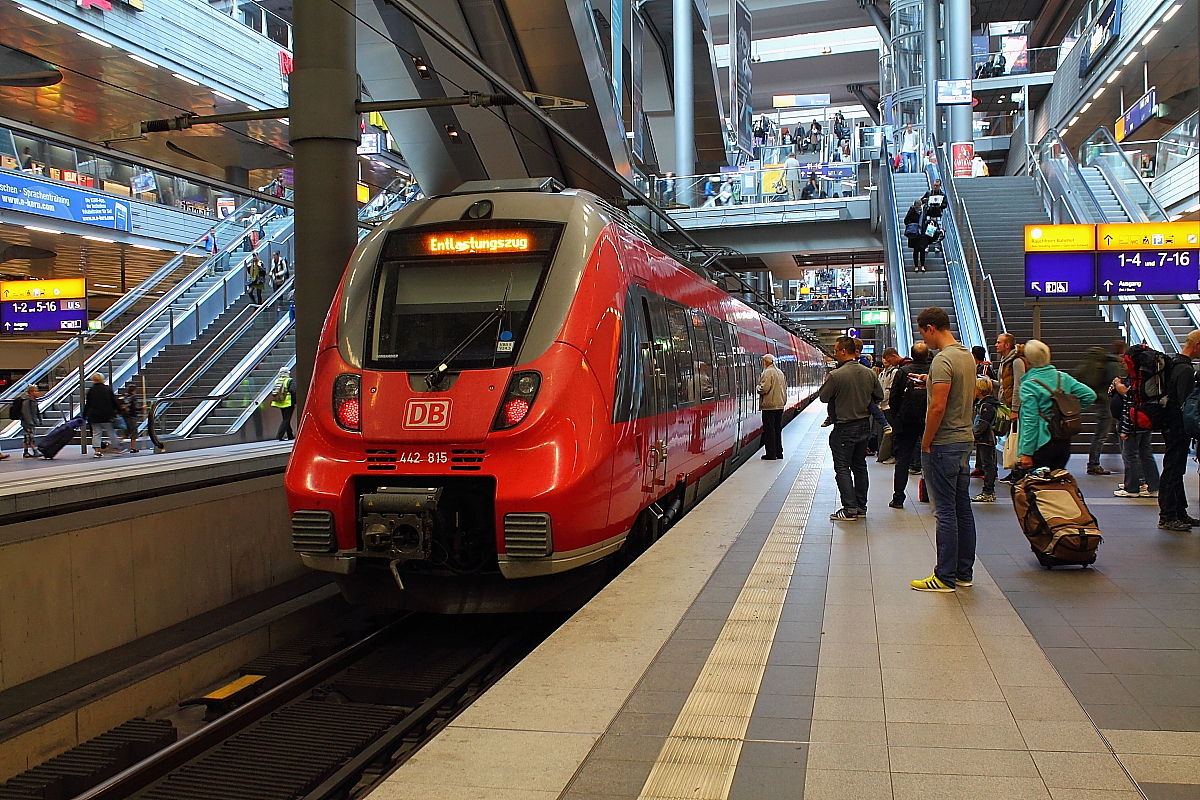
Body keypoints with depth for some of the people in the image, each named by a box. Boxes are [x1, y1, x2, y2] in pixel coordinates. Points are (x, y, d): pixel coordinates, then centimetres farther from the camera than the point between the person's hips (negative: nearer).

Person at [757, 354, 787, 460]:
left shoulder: (767, 372, -14)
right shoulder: (780, 372, 14)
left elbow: (764, 388, -21)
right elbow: (785, 387, 18)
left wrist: (757, 388, -1)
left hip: (769, 406, -8)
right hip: (780, 405, 8)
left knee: (769, 430, -4)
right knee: (777, 429, 14)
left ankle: (771, 454, -4)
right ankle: (779, 452, 19)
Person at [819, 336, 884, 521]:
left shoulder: (836, 375, -18)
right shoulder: (869, 373, 0)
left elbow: (823, 397, -8)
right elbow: (879, 396, 10)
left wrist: (826, 383, 8)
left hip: (844, 428, -6)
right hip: (864, 425, 6)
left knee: (842, 468, 0)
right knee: (859, 466, 15)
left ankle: (850, 509, -5)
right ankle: (861, 507, 20)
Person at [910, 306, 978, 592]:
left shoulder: (943, 360, -18)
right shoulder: (967, 356, 11)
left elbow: (937, 406, -23)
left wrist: (926, 443, -14)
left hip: (943, 444, -9)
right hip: (965, 440, 9)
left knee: (945, 512, -4)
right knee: (963, 508, 13)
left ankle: (945, 577, 1)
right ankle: (964, 572, 20)